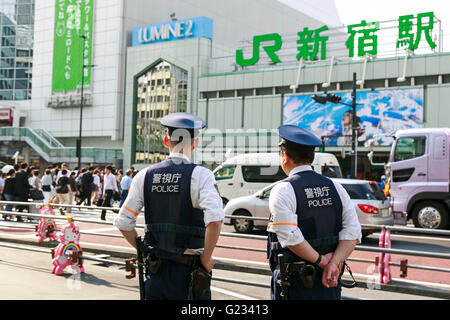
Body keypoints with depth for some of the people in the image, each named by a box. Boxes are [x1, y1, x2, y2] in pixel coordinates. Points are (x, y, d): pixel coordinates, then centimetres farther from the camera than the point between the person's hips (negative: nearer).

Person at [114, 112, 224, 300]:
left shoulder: (145, 176, 4)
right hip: (188, 270, -4)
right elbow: (215, 220, -23)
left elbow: (123, 223, 5)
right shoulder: (200, 175, -9)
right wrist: (206, 257, -11)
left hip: (155, 268, 4)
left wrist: (144, 251, 14)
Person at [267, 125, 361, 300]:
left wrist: (321, 260, -9)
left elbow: (291, 238, -20)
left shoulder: (282, 191, -10)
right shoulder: (335, 187, 6)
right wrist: (334, 263, -10)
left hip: (295, 285, -5)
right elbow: (353, 232, -2)